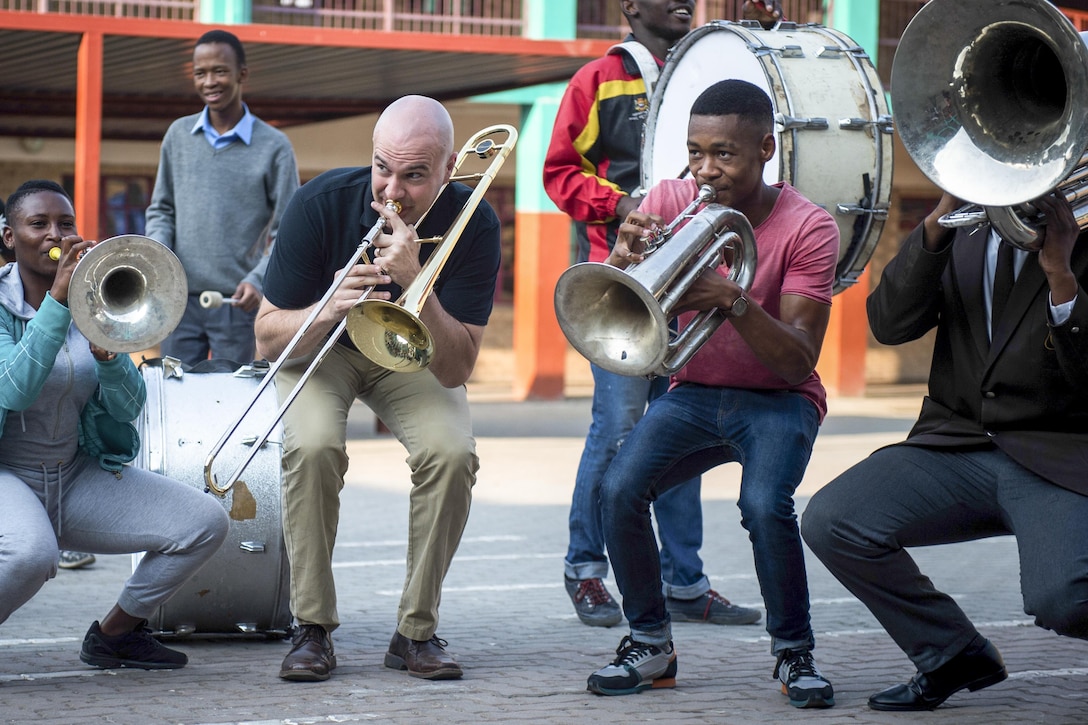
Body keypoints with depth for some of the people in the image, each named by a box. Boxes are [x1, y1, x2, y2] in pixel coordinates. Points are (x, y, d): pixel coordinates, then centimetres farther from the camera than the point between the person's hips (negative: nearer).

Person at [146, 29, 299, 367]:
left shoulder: (274, 146, -3)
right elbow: (161, 209, 15)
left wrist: (258, 280, -18)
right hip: (180, 299, 3)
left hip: (238, 304, -3)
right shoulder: (178, 135, 8)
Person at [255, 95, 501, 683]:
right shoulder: (321, 204, -25)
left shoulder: (473, 226, -24)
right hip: (320, 347, -1)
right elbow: (268, 338, -19)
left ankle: (416, 630, -11)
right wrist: (328, 310, -40)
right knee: (313, 446, -31)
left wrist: (414, 280, -42)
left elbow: (455, 370, -28)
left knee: (452, 452, -27)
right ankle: (313, 628, -17)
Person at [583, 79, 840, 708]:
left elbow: (799, 363, -22)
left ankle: (795, 654, -8)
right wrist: (623, 260, -33)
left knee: (765, 504, -32)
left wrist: (733, 299, -38)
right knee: (621, 490, -24)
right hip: (695, 392, 3)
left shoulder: (808, 228, -15)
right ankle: (652, 645, -3)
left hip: (778, 400, -3)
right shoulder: (671, 201, -5)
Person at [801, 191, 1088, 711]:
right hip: (957, 442, 5)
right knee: (829, 521, -20)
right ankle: (954, 656, 2)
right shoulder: (961, 229, 15)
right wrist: (936, 225, -12)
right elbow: (889, 324, -1)